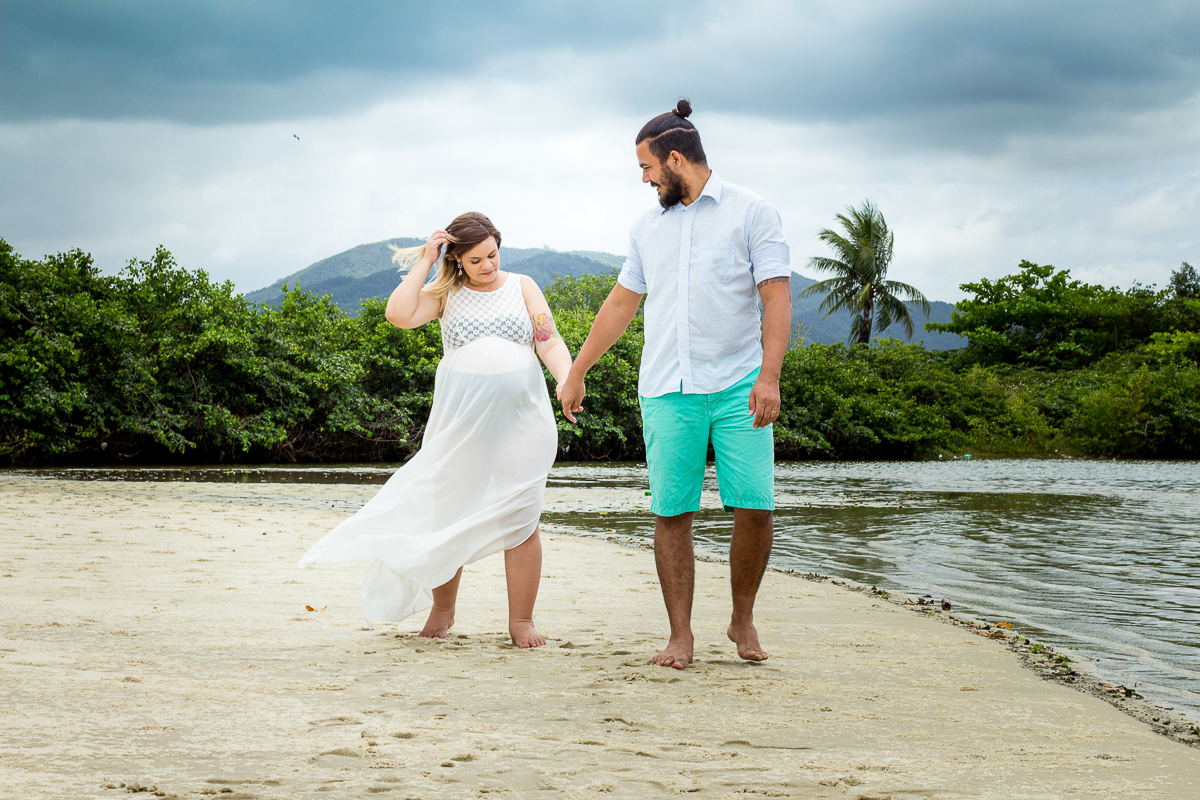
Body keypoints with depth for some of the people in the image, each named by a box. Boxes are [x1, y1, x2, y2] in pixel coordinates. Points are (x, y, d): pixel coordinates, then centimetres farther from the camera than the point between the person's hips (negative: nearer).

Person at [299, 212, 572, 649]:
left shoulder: (522, 287, 9)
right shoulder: (446, 294, 7)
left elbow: (550, 342, 3)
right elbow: (399, 314, -9)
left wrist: (567, 379, -15)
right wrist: (424, 262, -5)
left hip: (520, 419, 0)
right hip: (460, 423, 1)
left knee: (519, 518, -3)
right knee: (447, 515, 4)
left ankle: (521, 620, 5)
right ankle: (441, 611, 21)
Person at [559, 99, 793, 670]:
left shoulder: (751, 212, 2)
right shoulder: (647, 227, 17)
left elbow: (776, 297, -5)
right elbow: (621, 303, 24)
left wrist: (769, 376, -17)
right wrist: (575, 374, 24)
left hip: (738, 387, -3)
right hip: (667, 392, 4)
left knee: (754, 507, -9)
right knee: (671, 514, -2)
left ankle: (743, 620, 11)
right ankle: (680, 637, 5)